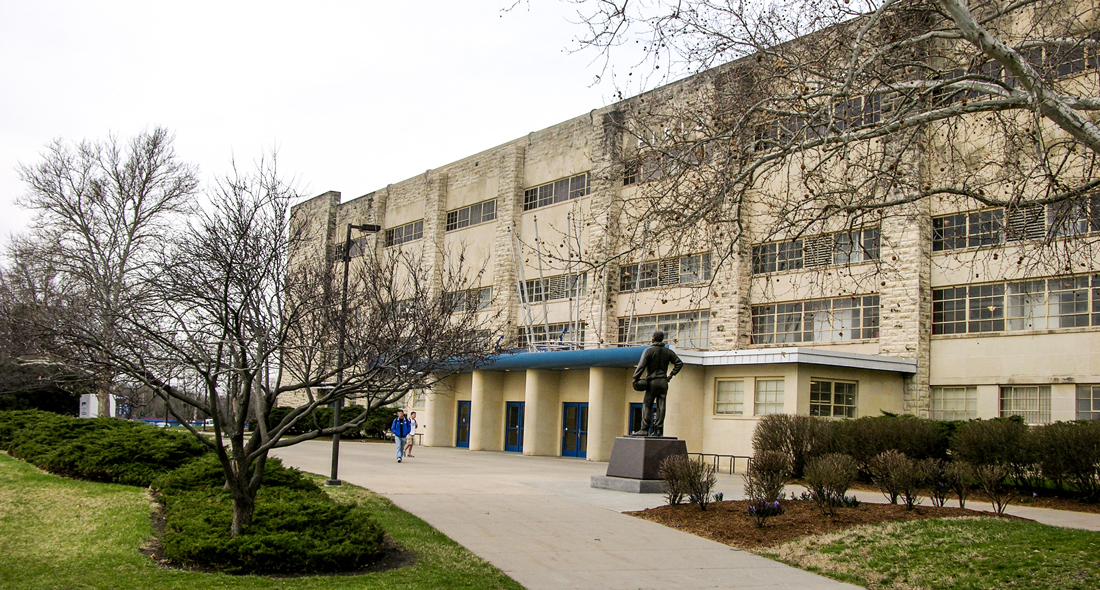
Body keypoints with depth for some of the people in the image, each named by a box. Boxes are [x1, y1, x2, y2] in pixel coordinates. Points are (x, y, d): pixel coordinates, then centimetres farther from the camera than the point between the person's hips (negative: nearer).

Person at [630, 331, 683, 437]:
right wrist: (671, 375, 13)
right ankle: (658, 430, 0)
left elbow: (641, 365, -14)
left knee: (647, 406, -3)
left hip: (653, 381, -4)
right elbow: (679, 363, 11)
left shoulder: (649, 350, -6)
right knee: (661, 406, 3)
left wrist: (635, 378, -8)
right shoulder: (668, 352, 10)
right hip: (664, 381, 4)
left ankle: (644, 429, -8)